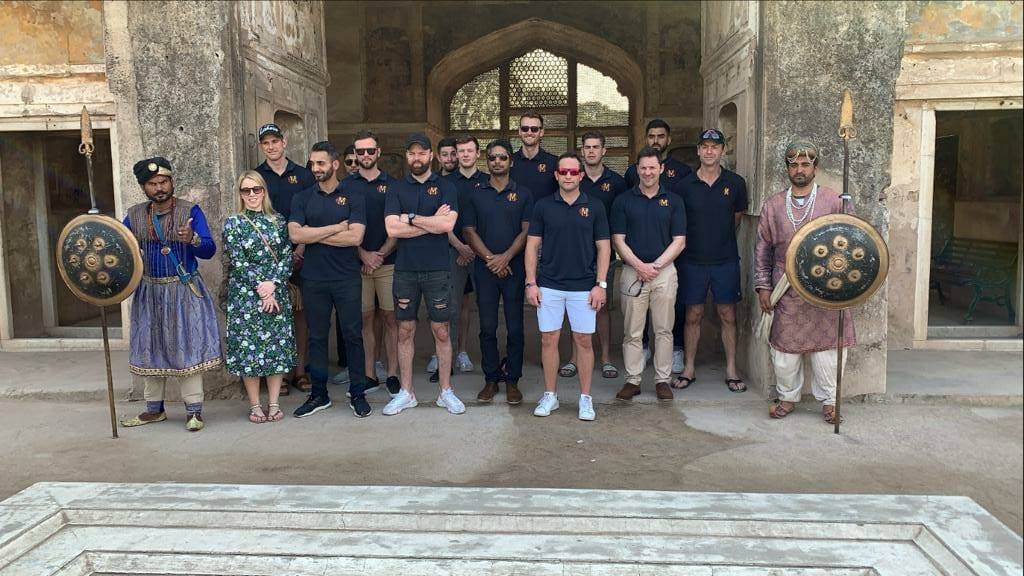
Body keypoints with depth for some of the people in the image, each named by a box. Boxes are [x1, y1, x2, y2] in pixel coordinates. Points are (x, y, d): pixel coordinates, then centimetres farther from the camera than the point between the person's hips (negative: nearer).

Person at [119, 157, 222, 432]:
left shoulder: (190, 211, -6)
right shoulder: (135, 216, 5)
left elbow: (209, 250, -13)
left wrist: (193, 240, -34)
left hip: (184, 291, -4)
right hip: (149, 293, 4)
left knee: (187, 347, -4)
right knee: (150, 349, 11)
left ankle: (193, 410, 3)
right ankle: (154, 409, 24)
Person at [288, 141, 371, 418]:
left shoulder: (353, 197, 0)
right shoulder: (302, 198, 7)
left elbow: (355, 237, -12)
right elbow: (295, 234, -7)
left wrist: (315, 235, -8)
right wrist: (336, 228, -10)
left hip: (347, 278, -2)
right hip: (313, 279, 2)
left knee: (353, 335, 3)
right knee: (317, 337, 9)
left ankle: (357, 393, 15)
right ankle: (318, 394, 20)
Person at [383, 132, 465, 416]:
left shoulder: (445, 187, 2)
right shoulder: (396, 188, 6)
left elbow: (447, 225, -14)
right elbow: (392, 229, -8)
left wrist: (410, 218, -10)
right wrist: (432, 222, -10)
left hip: (438, 270, -1)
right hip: (405, 270, 2)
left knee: (441, 332, 5)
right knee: (405, 331, 7)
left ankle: (446, 391, 16)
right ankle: (406, 393, 18)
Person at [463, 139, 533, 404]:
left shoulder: (523, 195, 7)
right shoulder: (476, 195, 10)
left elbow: (526, 231, -1)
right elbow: (469, 231, 4)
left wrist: (505, 257, -13)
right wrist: (489, 259, -9)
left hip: (514, 268, -1)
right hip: (485, 270, 1)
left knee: (514, 328, 2)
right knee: (487, 327, 5)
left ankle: (512, 380, 12)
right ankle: (491, 379, 15)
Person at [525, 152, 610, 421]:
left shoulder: (594, 207, 2)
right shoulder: (543, 206, 3)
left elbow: (603, 247, 2)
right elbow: (532, 245, 3)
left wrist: (601, 284, -5)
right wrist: (531, 283, -3)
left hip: (584, 287, 0)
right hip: (549, 285, 1)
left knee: (584, 340, 4)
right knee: (548, 339, 5)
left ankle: (585, 398, 16)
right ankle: (550, 395, 19)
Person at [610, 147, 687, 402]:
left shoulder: (673, 201, 6)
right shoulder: (623, 201, 5)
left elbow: (679, 241, 1)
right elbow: (618, 240, 0)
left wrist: (656, 265, -11)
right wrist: (639, 265, -13)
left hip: (664, 271, 1)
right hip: (632, 272, 0)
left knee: (664, 330, 6)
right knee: (632, 332, 4)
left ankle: (662, 380, 17)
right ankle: (632, 380, 13)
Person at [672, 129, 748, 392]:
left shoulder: (735, 183, 1)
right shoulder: (684, 185, -1)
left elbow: (736, 218, 14)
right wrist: (698, 242, 8)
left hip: (726, 260, 0)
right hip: (693, 260, 0)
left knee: (728, 315, 5)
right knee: (693, 315, 7)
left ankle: (731, 370, 16)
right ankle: (689, 368, 18)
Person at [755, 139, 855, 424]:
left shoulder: (833, 201, 1)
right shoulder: (773, 205, 7)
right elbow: (763, 248, 9)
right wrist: (763, 286, 3)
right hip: (785, 291, 2)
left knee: (824, 346, 4)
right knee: (784, 347, 6)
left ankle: (828, 399, 21)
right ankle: (788, 397, 24)